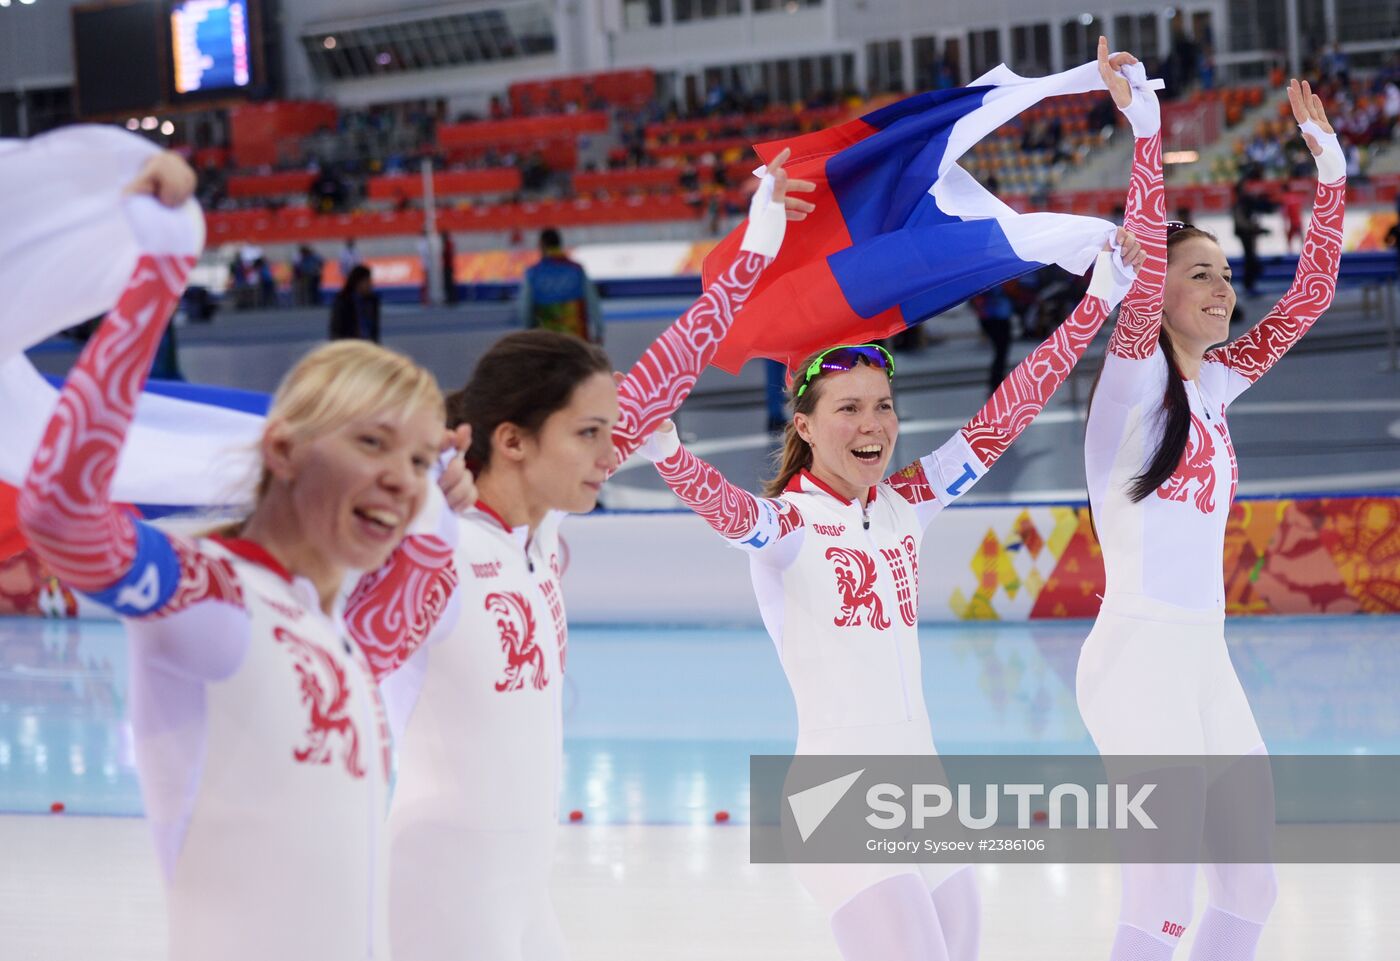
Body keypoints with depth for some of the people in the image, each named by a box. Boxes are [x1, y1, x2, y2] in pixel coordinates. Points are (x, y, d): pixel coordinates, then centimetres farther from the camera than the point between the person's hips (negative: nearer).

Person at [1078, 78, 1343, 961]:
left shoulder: (1217, 383, 13)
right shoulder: (1135, 376, -6)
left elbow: (1310, 296, 16)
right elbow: (1142, 273, -24)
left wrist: (1330, 172, 11)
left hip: (1208, 663, 8)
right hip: (1139, 651, -8)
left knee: (1250, 884, 8)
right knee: (1166, 888, -12)